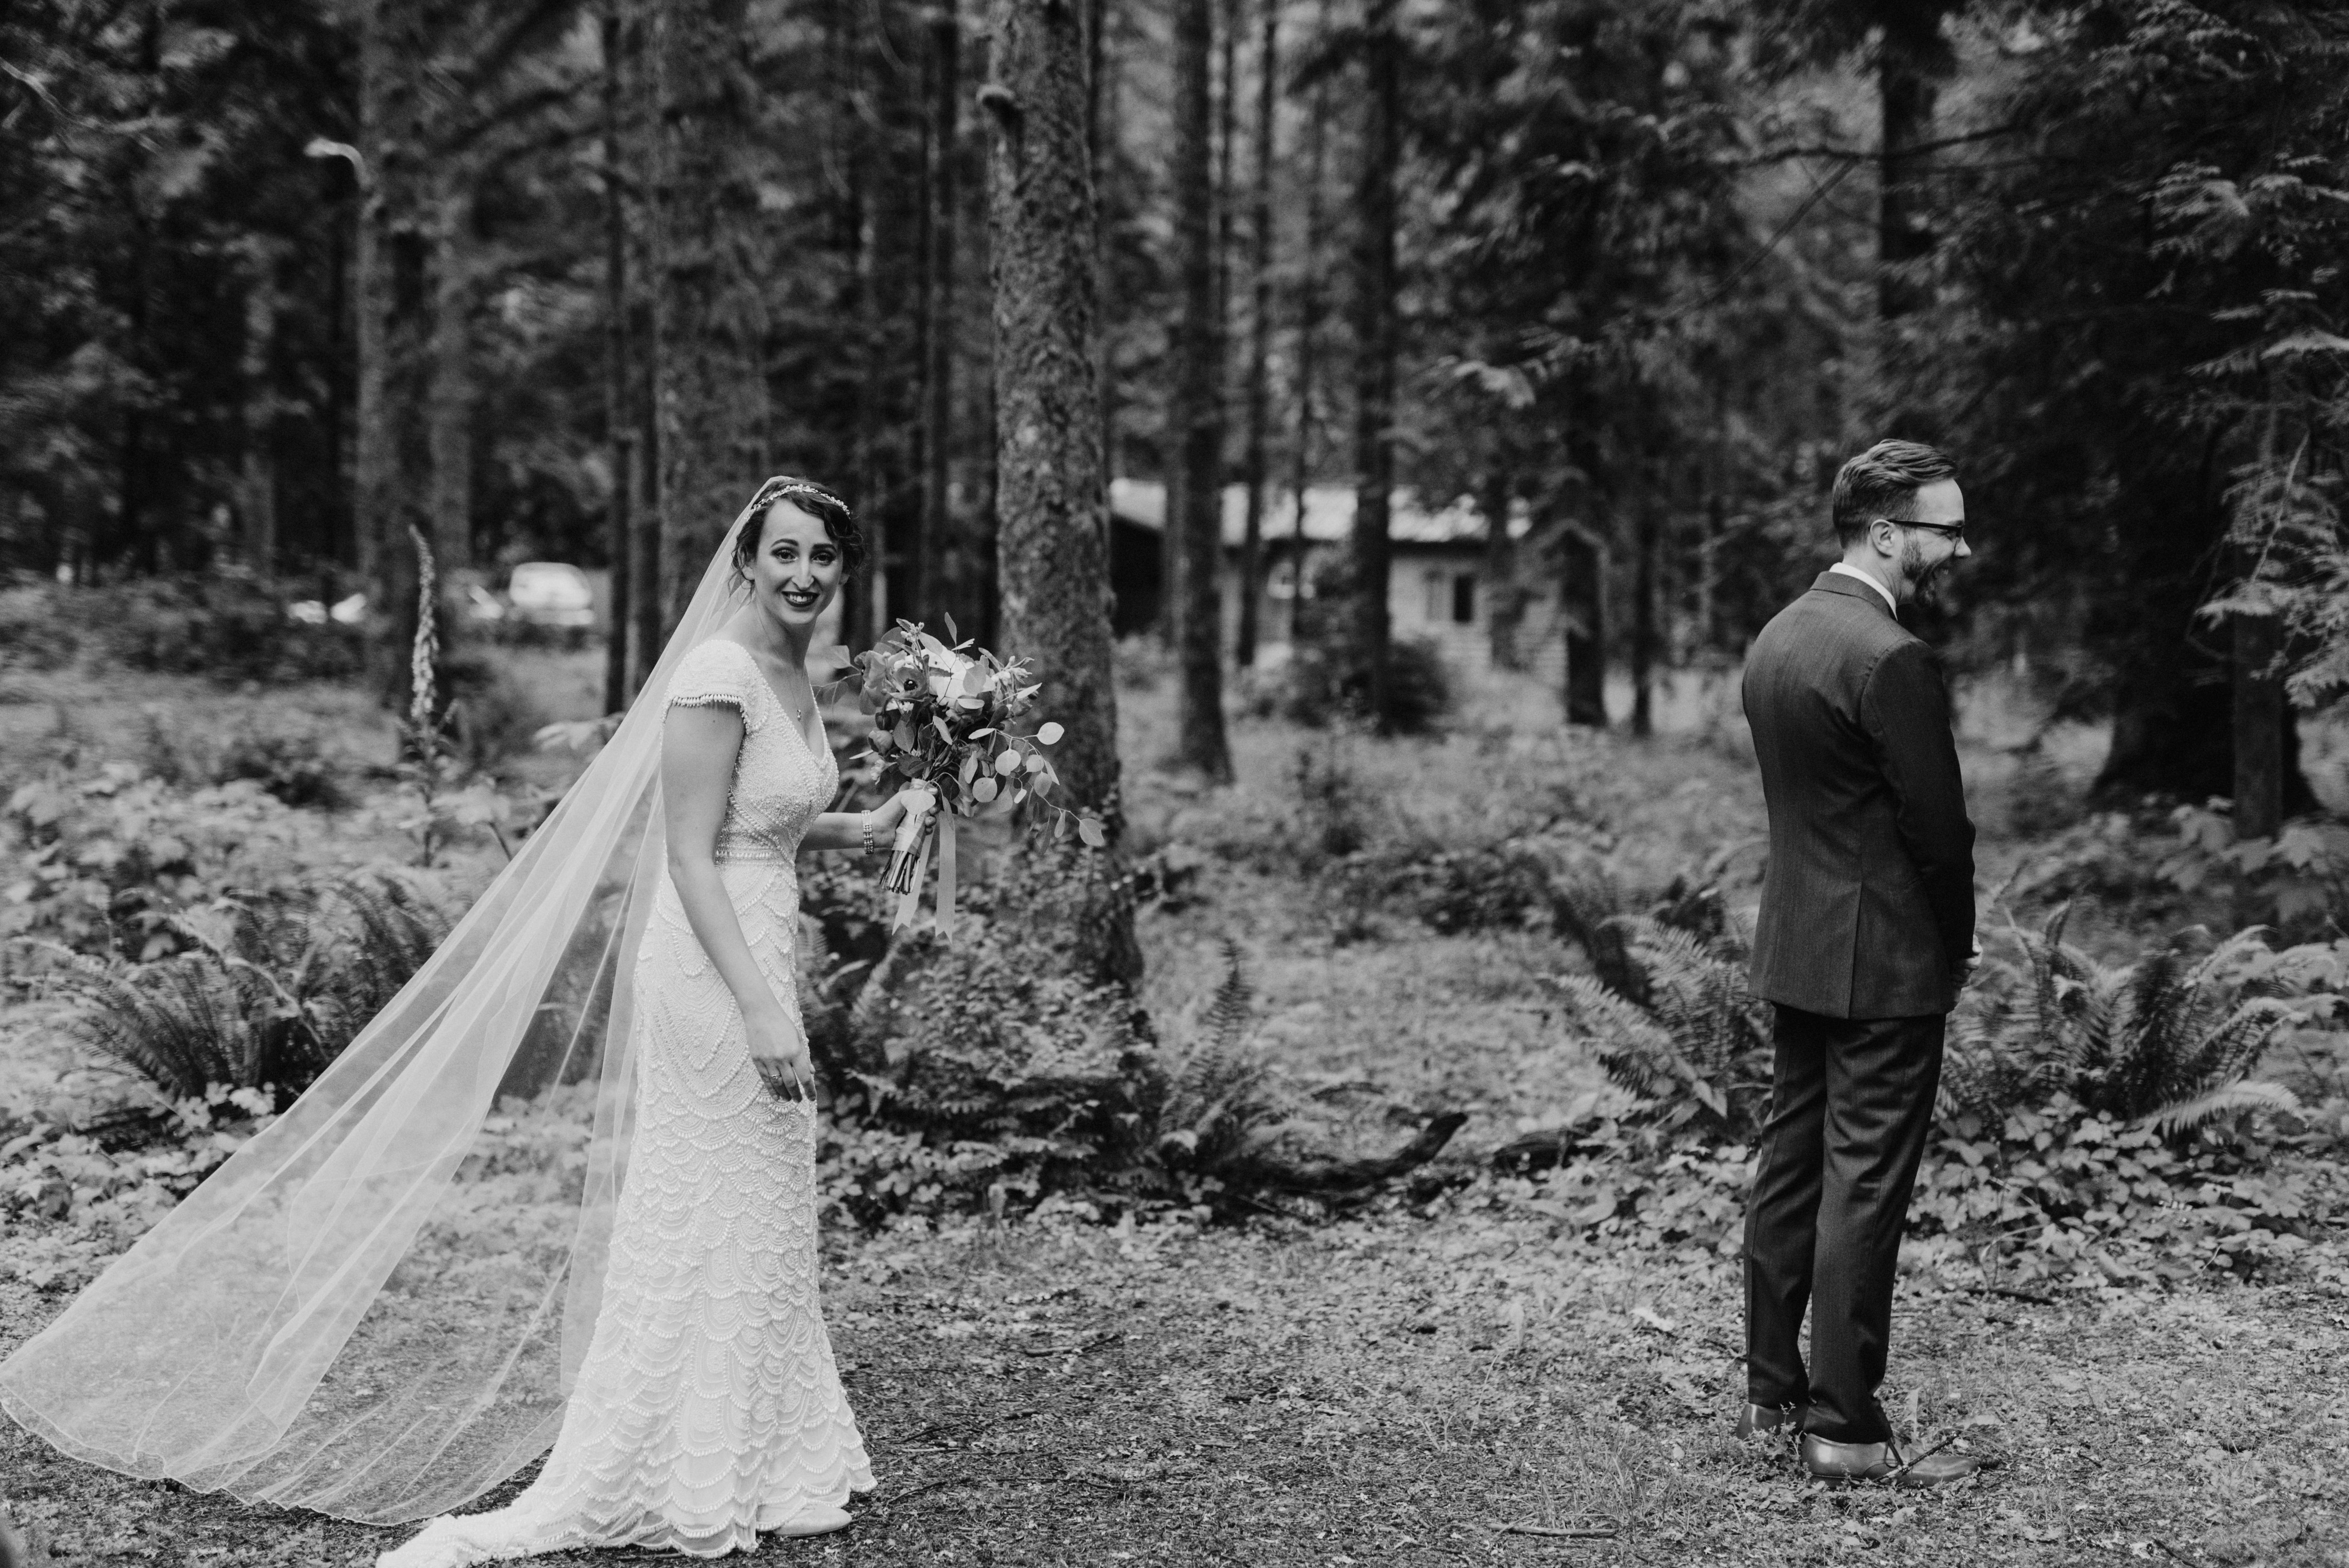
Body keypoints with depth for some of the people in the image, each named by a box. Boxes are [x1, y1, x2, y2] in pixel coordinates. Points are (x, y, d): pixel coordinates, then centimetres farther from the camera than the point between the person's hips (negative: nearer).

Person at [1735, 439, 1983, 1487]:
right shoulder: (1892, 661, -20)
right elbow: (1939, 823, -17)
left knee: (1790, 1166, 15)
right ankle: (1845, 1430, 2)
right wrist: (1958, 940, 1)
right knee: (1864, 1190, -3)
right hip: (1885, 964, -9)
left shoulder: (1776, 638, 8)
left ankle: (1771, 1390, 24)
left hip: (1794, 949, 9)